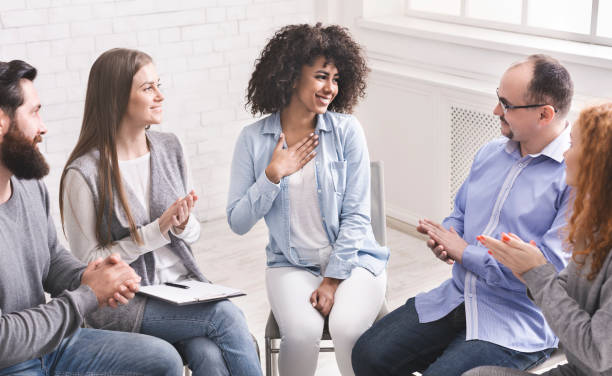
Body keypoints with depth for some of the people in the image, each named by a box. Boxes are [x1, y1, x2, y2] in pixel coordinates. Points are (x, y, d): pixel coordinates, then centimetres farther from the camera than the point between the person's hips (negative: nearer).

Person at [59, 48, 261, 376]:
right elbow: (88, 262, -8)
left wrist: (183, 225, -10)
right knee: (225, 314, -26)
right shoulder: (84, 173, -10)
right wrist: (157, 231, -15)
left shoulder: (169, 147, 7)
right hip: (123, 302, -4)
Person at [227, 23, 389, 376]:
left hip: (352, 259, 0)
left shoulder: (347, 131, -2)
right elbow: (238, 222, -1)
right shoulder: (254, 139, -1)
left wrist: (334, 279, -10)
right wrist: (273, 176, -14)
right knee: (301, 332, -29)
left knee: (347, 328, -29)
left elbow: (356, 214, -3)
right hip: (291, 265, 0)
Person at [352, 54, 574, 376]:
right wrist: (443, 238, 0)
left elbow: (553, 270, -22)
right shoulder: (490, 153, 11)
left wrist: (465, 252, -14)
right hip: (456, 298, 7)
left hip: (517, 326, -7)